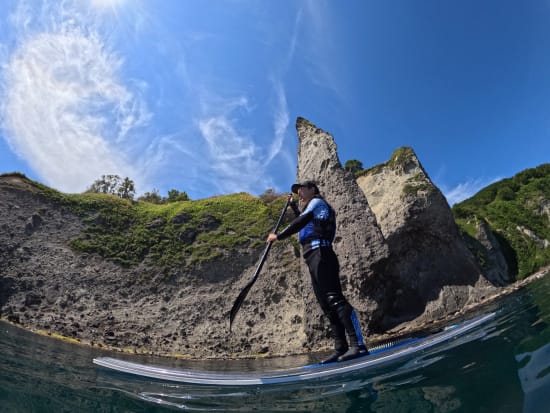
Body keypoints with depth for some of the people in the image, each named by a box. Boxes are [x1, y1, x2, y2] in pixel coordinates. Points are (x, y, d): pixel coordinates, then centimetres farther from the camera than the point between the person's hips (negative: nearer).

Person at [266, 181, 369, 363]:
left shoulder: (317, 202, 4)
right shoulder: (312, 208, 30)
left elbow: (300, 223, -9)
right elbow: (303, 222, 51)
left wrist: (278, 236, -5)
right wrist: (294, 206, 48)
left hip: (320, 254, -10)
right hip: (315, 259, 10)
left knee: (334, 298, -20)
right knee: (327, 305, 4)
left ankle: (358, 345, -25)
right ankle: (341, 349, 4)